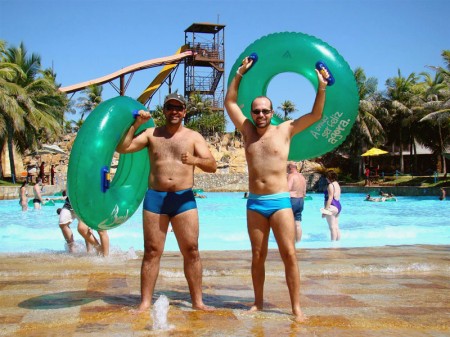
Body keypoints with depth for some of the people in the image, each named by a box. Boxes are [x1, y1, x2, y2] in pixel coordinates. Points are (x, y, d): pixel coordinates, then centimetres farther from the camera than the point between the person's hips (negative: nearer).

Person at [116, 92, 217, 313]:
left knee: (191, 251, -1)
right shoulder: (151, 134, 11)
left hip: (184, 198, 0)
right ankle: (145, 302, 6)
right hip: (155, 197, 0)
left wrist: (195, 160, -20)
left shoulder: (194, 137, 9)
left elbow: (212, 166, 0)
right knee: (152, 251, 1)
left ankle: (197, 302, 8)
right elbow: (122, 148, 4)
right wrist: (136, 124, -4)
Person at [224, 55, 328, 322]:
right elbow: (230, 102, 12)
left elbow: (316, 115, 1)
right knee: (258, 256, 9)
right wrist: (240, 74, 7)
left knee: (289, 254, -7)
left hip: (280, 201, -3)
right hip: (255, 202, 3)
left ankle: (297, 307, -2)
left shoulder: (285, 130, 3)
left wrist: (322, 88, -8)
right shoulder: (248, 131, 9)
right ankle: (259, 302, 20)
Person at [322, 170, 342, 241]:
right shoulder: (337, 184, 15)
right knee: (336, 227, 13)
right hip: (338, 206, 10)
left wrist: (326, 209, -19)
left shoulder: (330, 185, -13)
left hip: (332, 207, -10)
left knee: (332, 227, -7)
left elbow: (330, 198, -19)